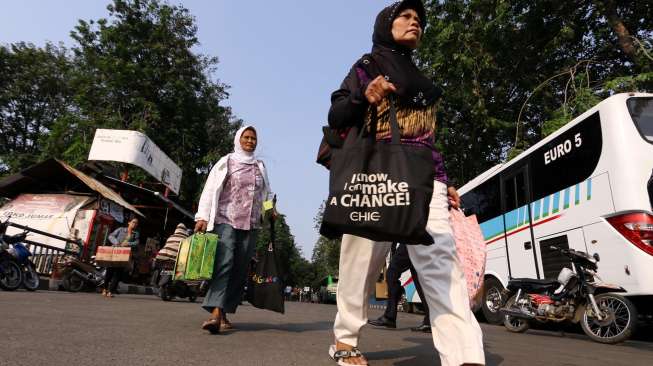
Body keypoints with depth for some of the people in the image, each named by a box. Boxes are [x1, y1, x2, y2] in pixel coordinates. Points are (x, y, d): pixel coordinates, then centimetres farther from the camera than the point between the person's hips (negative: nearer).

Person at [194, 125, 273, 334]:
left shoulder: (260, 167, 20)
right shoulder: (226, 162, 8)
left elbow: (266, 193, 27)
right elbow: (210, 189, 1)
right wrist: (203, 217, -9)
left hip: (251, 225, 4)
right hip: (226, 221, -4)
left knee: (240, 270, 0)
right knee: (224, 263, -19)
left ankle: (224, 314, 6)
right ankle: (216, 312, -25)